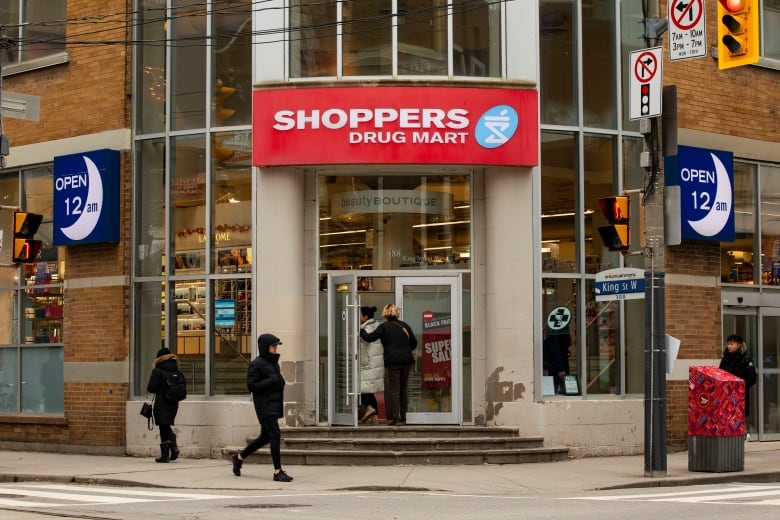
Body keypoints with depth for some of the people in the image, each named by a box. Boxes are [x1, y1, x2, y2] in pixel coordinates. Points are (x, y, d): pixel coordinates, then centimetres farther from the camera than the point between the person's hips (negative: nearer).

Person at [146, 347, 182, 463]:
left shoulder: (158, 371, -11)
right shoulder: (176, 370, 5)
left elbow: (151, 388, -13)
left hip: (162, 403, -5)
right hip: (174, 403, 5)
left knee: (163, 427, 2)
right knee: (167, 426, 20)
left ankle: (165, 455, 6)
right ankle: (174, 446, 1)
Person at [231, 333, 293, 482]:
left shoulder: (274, 362, 16)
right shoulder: (256, 364, -11)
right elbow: (251, 385, -15)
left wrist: (280, 381, 6)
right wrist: (271, 381, -19)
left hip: (274, 405, 9)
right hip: (265, 406, -9)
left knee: (265, 437, 15)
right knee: (275, 435, -13)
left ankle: (239, 457, 33)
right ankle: (278, 472, -10)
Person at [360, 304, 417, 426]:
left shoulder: (384, 327, -1)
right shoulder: (405, 326, 12)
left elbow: (369, 338, -5)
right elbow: (414, 343, 18)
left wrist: (360, 331, 13)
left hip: (392, 361, -4)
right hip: (407, 360, 4)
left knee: (394, 389, -1)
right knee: (403, 388, 12)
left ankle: (396, 418, -5)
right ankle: (403, 417, 17)